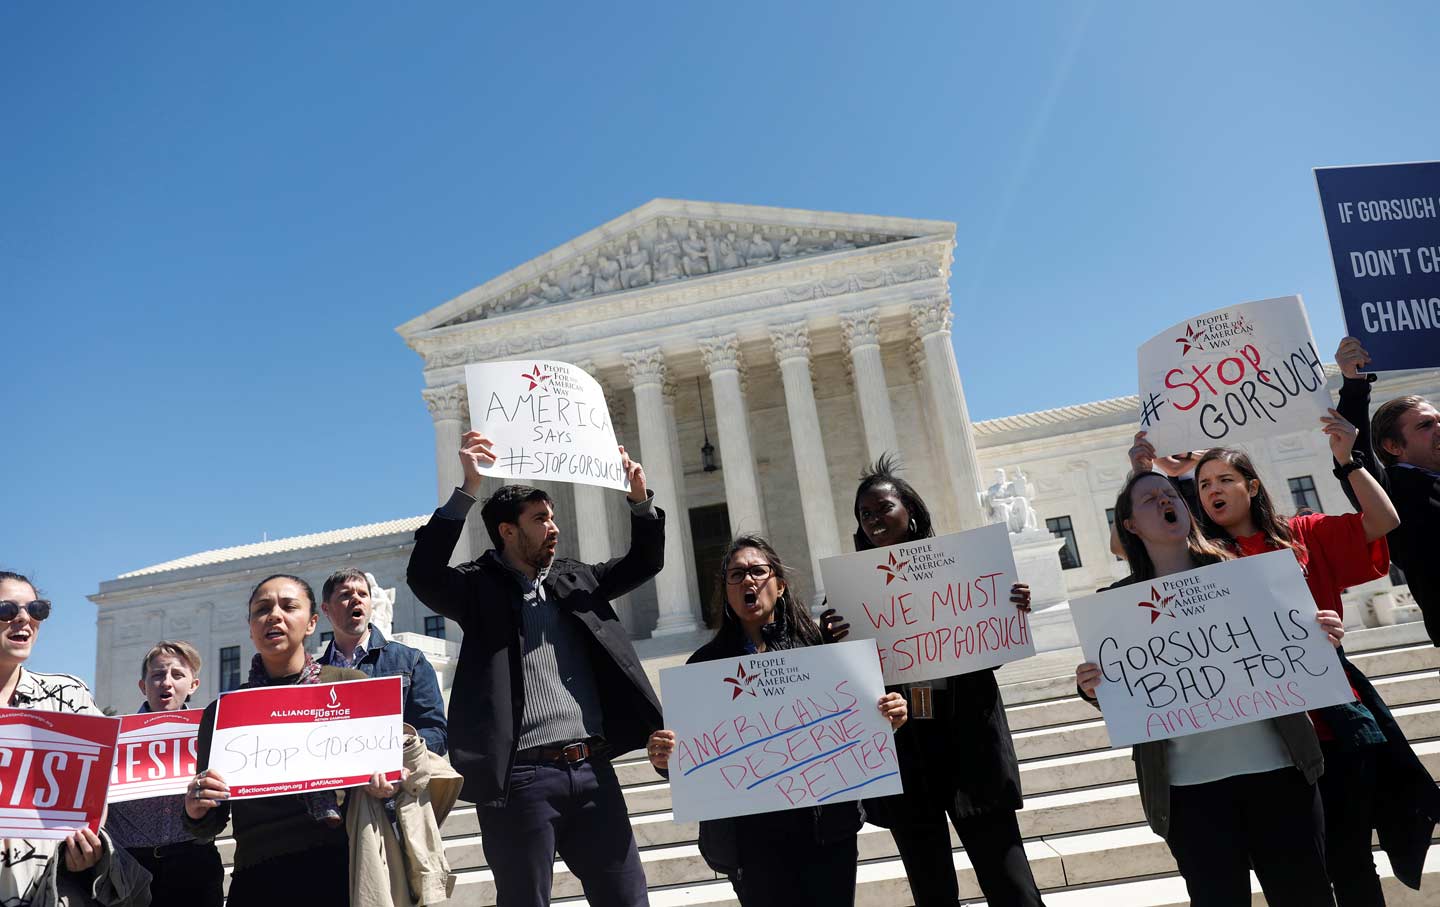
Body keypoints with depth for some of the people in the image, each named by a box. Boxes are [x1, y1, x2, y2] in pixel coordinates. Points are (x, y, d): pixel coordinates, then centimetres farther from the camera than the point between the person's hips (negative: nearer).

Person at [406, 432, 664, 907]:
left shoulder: (574, 579, 15)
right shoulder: (480, 587, 0)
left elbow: (644, 562, 20)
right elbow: (423, 575, -18)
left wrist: (640, 499, 5)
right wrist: (469, 488, -23)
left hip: (592, 769, 5)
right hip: (522, 777, -5)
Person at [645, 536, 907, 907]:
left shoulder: (817, 645, 3)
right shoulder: (707, 663, 4)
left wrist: (886, 720, -14)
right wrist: (664, 759, -18)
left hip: (829, 826, 1)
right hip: (752, 835, 0)